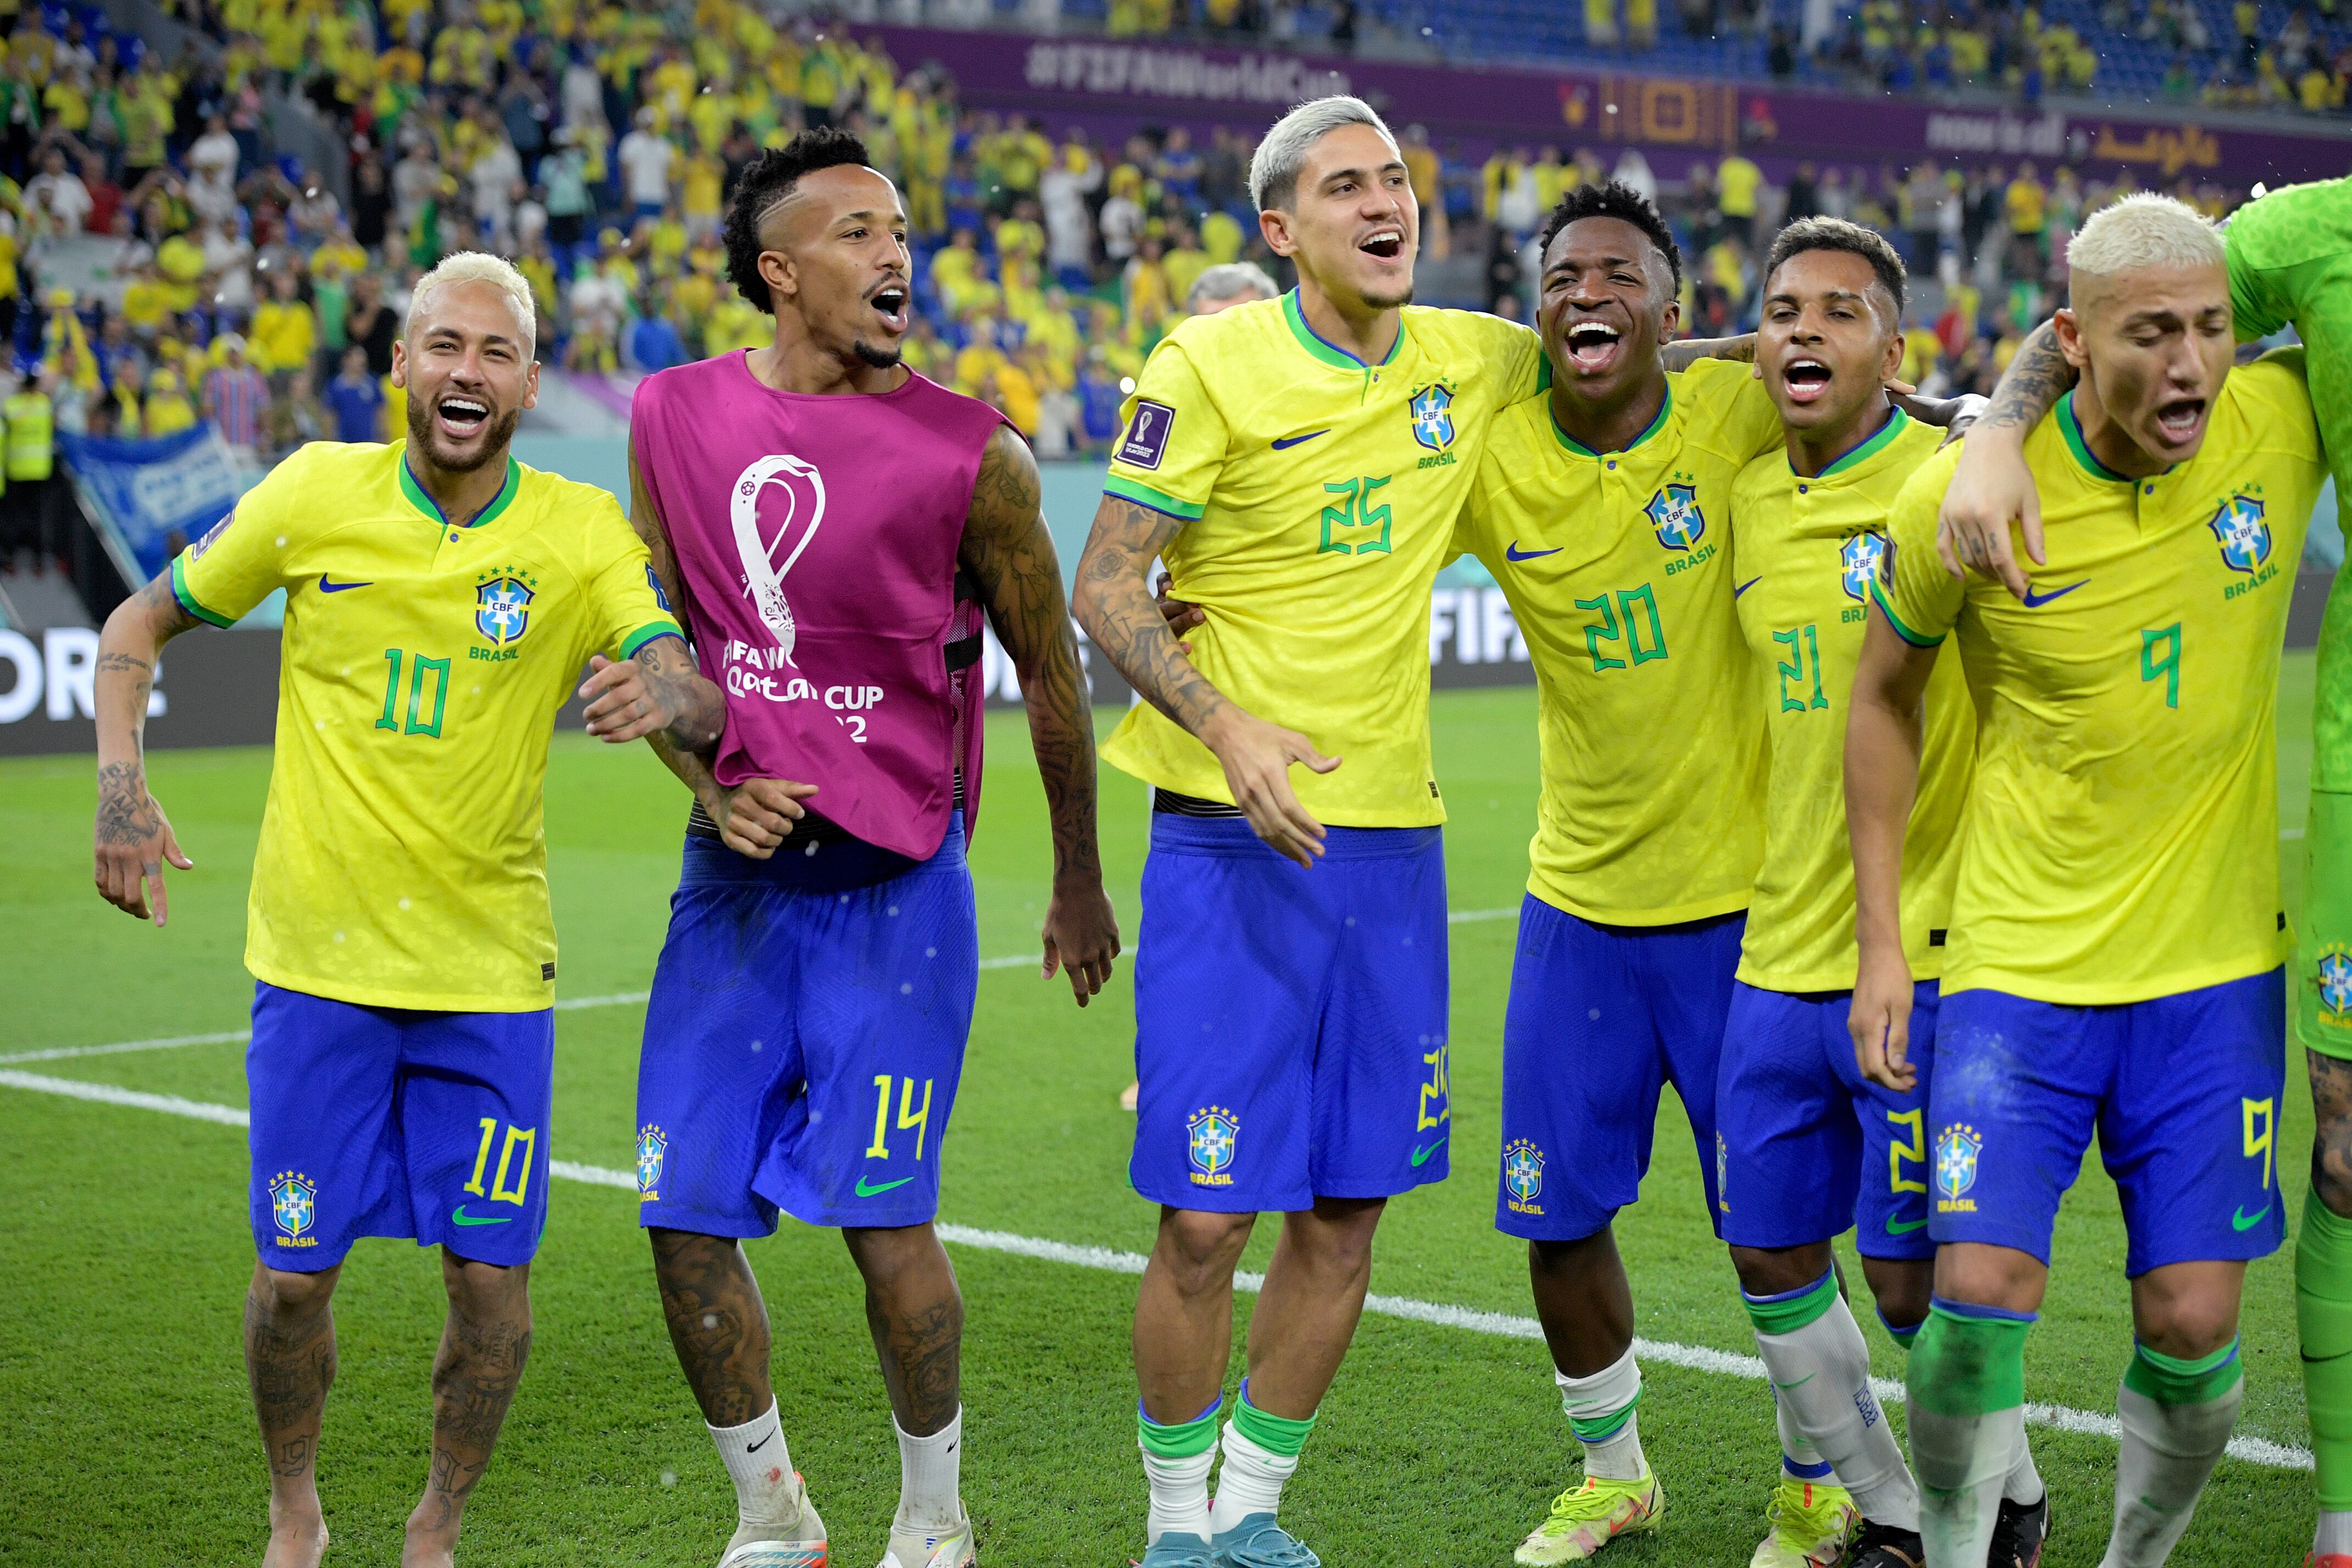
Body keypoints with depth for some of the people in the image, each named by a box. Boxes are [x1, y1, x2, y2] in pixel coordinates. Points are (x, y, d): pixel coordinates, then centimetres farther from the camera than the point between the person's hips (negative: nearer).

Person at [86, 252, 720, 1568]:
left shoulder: (582, 532, -6)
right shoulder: (316, 495, -5)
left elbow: (702, 697, -18)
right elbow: (141, 624, 6)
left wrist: (668, 694, -43)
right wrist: (121, 784, -10)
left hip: (492, 969, 0)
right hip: (319, 961, 0)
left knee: (493, 1276, 0)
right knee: (295, 1274, 4)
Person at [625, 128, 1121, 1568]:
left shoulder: (973, 456, -6)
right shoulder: (677, 416, 4)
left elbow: (1049, 668, 4)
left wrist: (1080, 884, 11)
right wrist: (713, 790, -2)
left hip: (894, 881, -4)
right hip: (735, 871, 4)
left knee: (882, 1214, -6)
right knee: (687, 1217, 3)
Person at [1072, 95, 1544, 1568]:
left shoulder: (1468, 360, 6)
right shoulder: (1211, 367, -8)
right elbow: (1106, 587, -8)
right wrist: (1226, 726, -23)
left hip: (1390, 836, 5)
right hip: (1230, 837, -4)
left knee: (1347, 1212, 8)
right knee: (1204, 1217, -5)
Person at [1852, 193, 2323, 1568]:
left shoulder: (2281, 424, -8)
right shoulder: (1965, 497, -12)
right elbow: (1885, 697, 4)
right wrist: (1882, 941, 2)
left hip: (2218, 969, 2)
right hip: (2021, 971, -2)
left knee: (2194, 1323, 0)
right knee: (1981, 1291, -11)